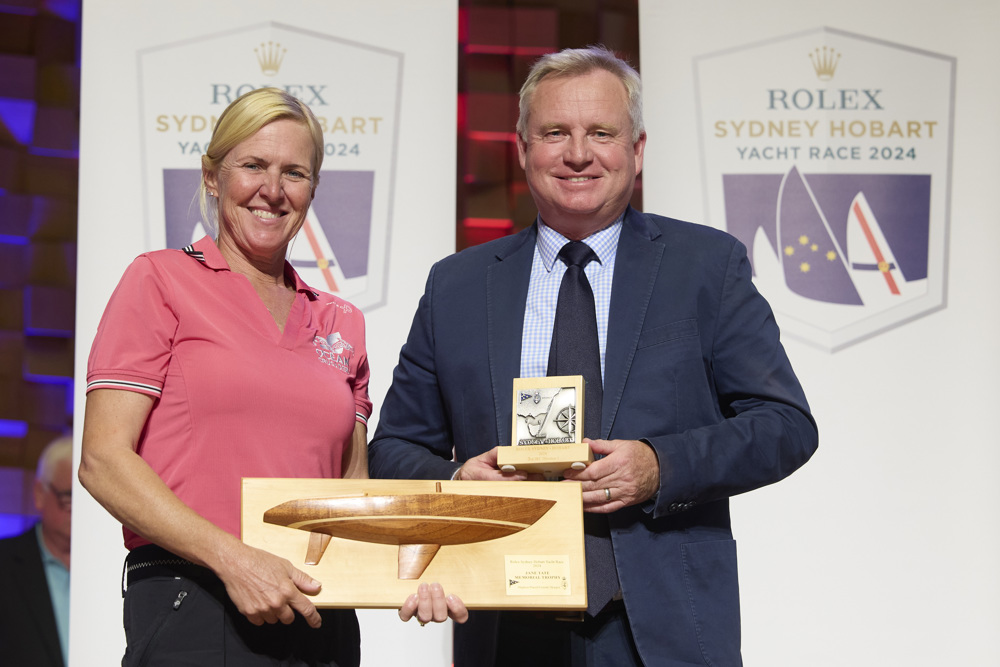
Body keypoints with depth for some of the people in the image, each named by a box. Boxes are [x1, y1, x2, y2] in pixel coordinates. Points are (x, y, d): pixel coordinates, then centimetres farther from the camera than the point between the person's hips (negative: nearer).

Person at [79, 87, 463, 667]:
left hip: (323, 618, 5)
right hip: (193, 609, -4)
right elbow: (104, 461, -7)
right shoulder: (161, 281, 1)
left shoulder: (341, 323, 15)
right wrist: (232, 558, -16)